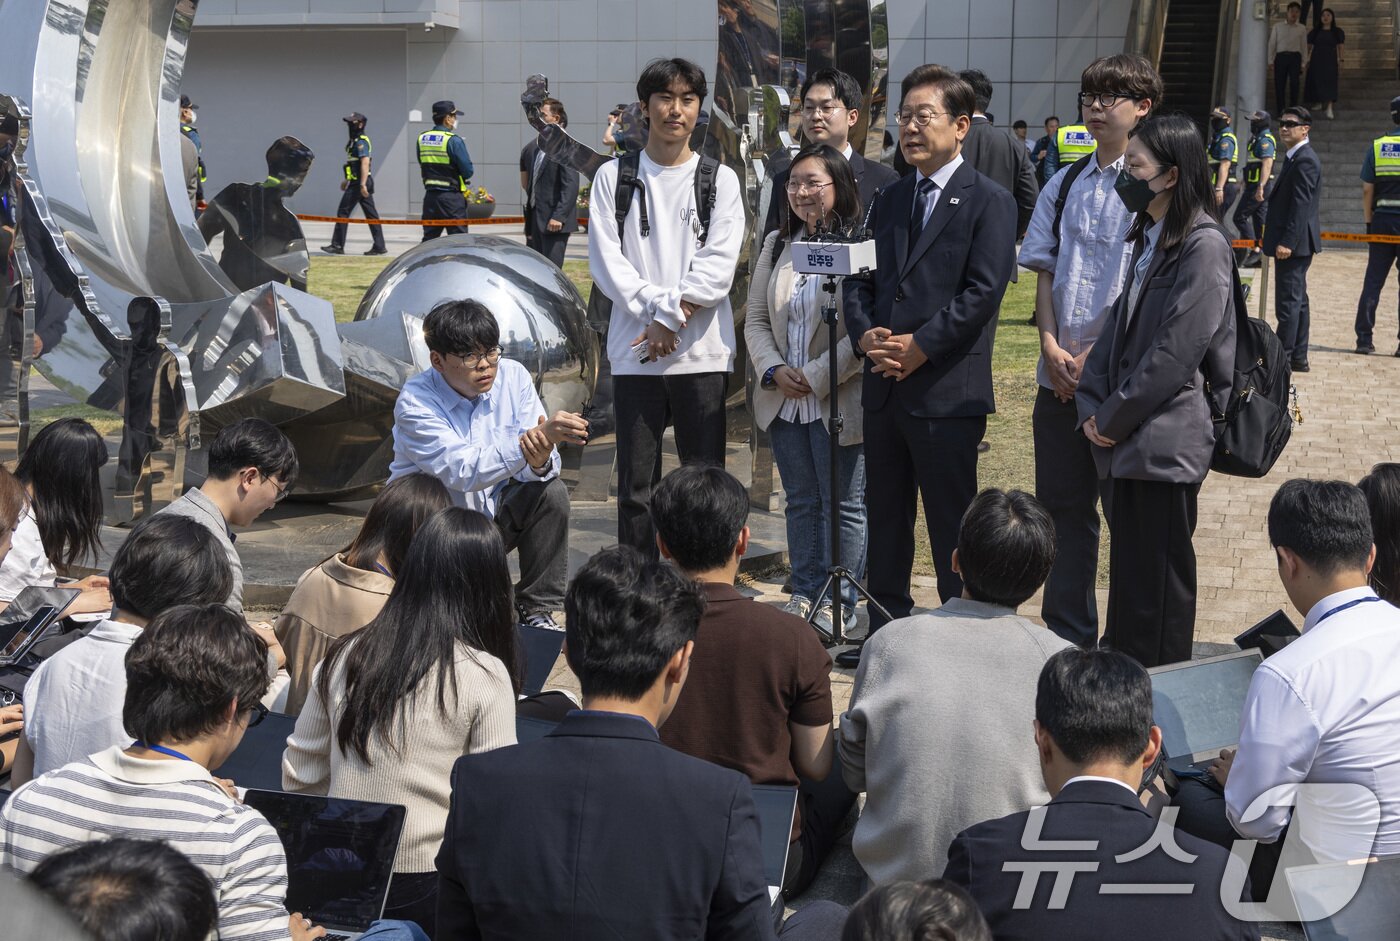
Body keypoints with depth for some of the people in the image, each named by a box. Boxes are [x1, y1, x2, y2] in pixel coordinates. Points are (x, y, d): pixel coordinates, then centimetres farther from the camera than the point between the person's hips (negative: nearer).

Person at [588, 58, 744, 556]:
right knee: (636, 486, 3)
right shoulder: (613, 177, 8)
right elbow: (607, 261, -1)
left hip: (702, 351, 0)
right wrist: (657, 309, -11)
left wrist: (671, 317, -12)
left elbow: (719, 265, -2)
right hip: (634, 352, 0)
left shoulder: (720, 180, 8)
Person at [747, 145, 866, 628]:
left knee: (843, 504, 4)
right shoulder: (776, 245, 11)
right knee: (801, 502, 15)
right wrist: (775, 370, -6)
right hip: (784, 401, 6)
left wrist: (817, 377, -17)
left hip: (839, 401, -6)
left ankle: (839, 602, 12)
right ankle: (805, 593, 24)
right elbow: (756, 320, 10)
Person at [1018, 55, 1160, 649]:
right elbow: (1045, 272, 11)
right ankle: (1068, 638, 22)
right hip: (1060, 375, 5)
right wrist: (1052, 347, -4)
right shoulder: (1063, 185, 12)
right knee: (1063, 507, 11)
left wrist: (1098, 358, -14)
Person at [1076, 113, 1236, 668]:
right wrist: (1094, 409, 3)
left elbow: (1176, 351, -17)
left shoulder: (1203, 246, -13)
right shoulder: (1149, 239, 14)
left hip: (1166, 445, -8)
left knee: (1157, 586, 0)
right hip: (1128, 440, 8)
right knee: (1127, 576, 15)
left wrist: (1113, 418, -11)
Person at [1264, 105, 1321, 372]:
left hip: (1293, 243, -11)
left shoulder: (1304, 161, -16)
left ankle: (1283, 358, -6)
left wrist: (1287, 242, -25)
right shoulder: (1296, 157, 16)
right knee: (1297, 301, 15)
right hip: (1293, 243, 11)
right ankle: (1298, 357, 21)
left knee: (1288, 302, -8)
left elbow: (1301, 205, -22)